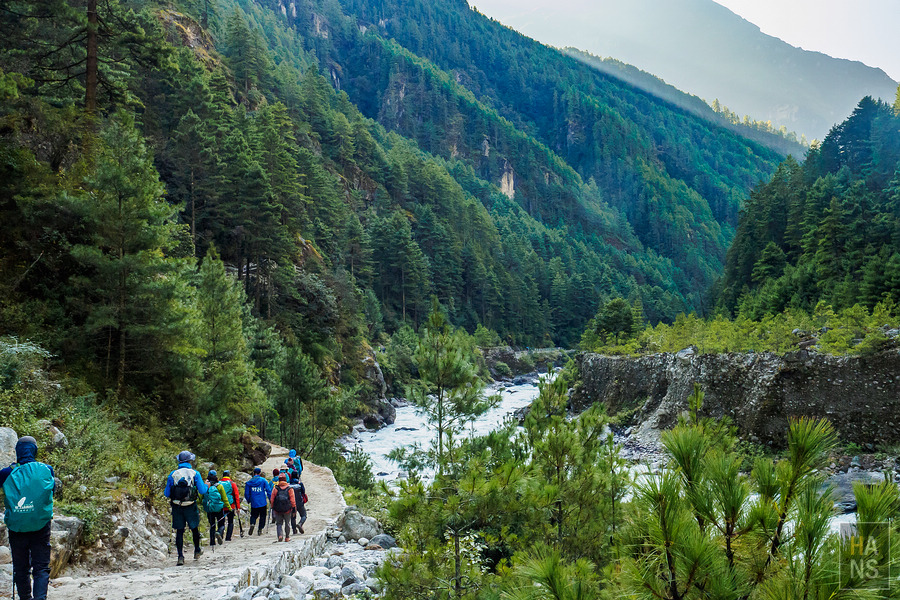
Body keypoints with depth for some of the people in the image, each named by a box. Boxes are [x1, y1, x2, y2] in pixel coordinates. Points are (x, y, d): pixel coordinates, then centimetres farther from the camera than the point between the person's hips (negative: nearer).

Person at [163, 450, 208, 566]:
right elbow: (202, 491, -5)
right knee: (194, 528, 17)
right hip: (190, 507, -1)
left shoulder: (172, 474, -1)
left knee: (179, 531, 6)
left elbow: (167, 493, 1)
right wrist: (207, 486, 16)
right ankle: (197, 551, 31)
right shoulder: (195, 473, -4)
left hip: (177, 507, 1)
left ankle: (180, 556, -1)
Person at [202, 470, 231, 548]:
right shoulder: (219, 486, -7)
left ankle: (212, 544, 10)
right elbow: (225, 499, -3)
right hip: (219, 509, -2)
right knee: (221, 525, 10)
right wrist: (229, 508, 7)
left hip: (209, 510, 2)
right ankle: (219, 533, -24)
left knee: (212, 526, 15)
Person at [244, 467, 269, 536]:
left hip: (254, 503, 2)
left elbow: (246, 494, 4)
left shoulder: (249, 482, 2)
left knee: (253, 515, 15)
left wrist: (249, 500, 19)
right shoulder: (263, 480, -4)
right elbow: (268, 490, -6)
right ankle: (260, 530, 8)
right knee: (262, 516, 12)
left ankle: (252, 524, -14)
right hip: (262, 502, -2)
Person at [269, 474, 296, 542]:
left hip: (277, 510, 0)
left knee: (279, 523, 9)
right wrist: (294, 508, 3)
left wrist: (272, 508, 12)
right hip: (287, 510, 0)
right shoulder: (289, 489, -3)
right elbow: (292, 500, -4)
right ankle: (287, 537, 21)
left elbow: (272, 499, 2)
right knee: (287, 523, 15)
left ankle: (280, 535, -13)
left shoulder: (275, 489, -2)